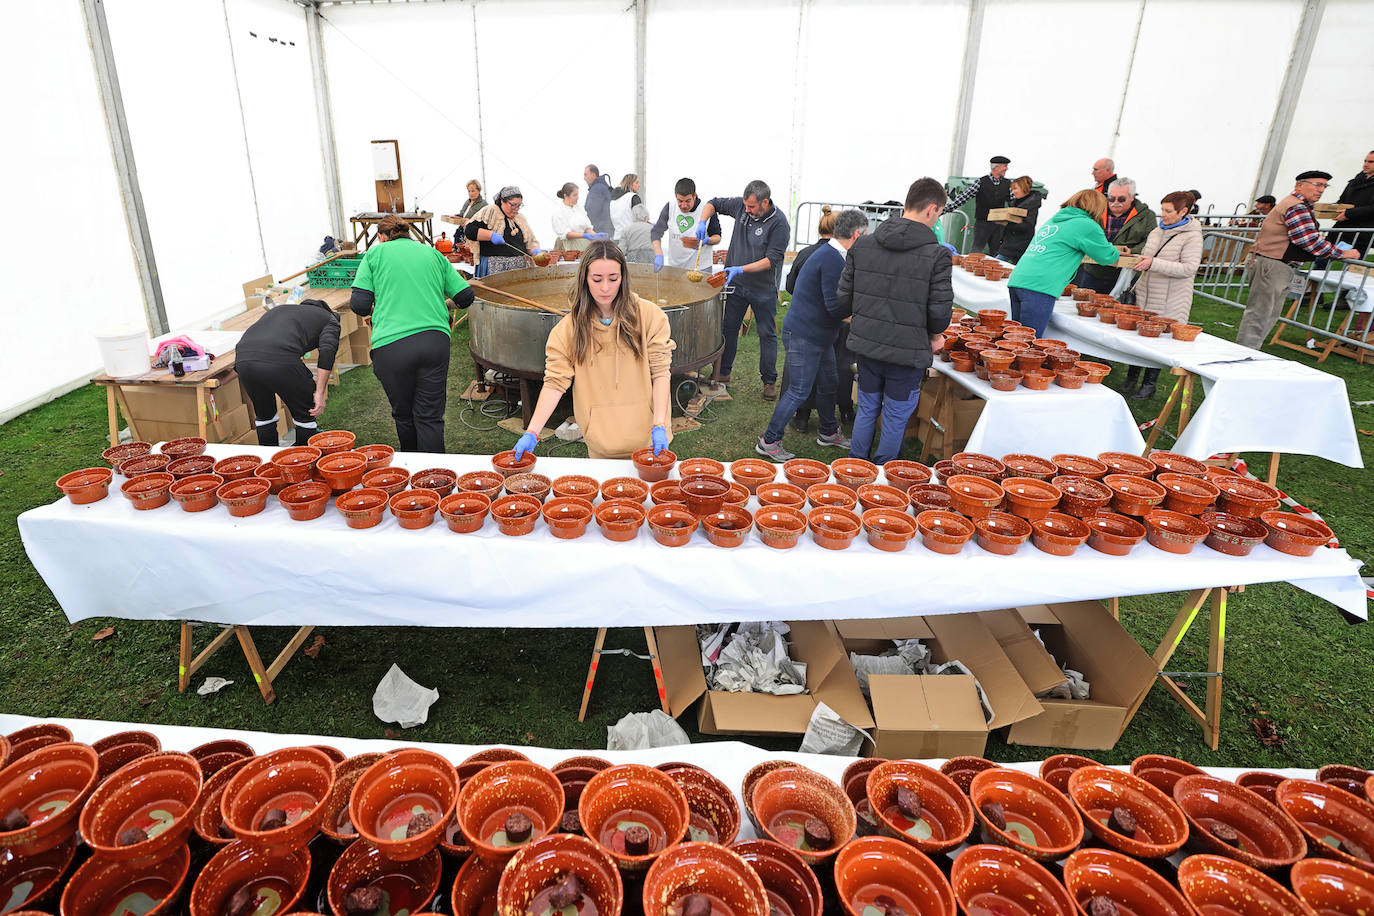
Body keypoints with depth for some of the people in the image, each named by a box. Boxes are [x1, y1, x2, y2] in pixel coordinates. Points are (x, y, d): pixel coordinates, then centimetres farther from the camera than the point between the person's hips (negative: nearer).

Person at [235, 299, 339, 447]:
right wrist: (320, 393, -3)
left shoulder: (278, 309, 39)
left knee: (264, 414, 27)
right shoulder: (330, 319, 23)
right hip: (280, 360, -6)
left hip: (243, 357, 6)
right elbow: (327, 350, 0)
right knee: (305, 412, 17)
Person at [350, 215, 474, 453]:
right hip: (435, 341, 1)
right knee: (430, 417, 5)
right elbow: (465, 296, 14)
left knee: (403, 415, 16)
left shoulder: (375, 253, 11)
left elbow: (359, 305, 2)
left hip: (391, 346, -1)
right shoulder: (433, 254, 18)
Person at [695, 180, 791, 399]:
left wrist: (741, 269, -28)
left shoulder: (779, 223, -18)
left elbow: (772, 259, -21)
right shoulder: (740, 206, -3)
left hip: (763, 288, -4)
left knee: (767, 334, 4)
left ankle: (769, 381, 15)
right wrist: (702, 222, -8)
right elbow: (714, 203, 12)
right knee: (728, 328, 11)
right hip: (736, 283, 5)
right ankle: (723, 372, 26)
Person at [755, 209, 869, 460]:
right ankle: (769, 442, 5)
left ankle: (829, 432, 37)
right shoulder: (833, 259, -22)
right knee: (799, 391, -4)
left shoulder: (831, 254, 12)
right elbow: (835, 306, -26)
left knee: (828, 385, 20)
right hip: (804, 336, -11)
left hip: (818, 335, 11)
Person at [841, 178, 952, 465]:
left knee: (867, 408, 21)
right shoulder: (937, 255, -13)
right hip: (907, 350, -4)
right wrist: (935, 334, 9)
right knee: (896, 417, 11)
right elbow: (940, 309, -12)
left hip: (865, 344, 5)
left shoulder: (862, 245, 0)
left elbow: (843, 298, 2)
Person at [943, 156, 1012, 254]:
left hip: (998, 224, 4)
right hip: (982, 223, -4)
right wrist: (944, 209, -18)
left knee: (995, 255, 6)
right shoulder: (981, 182, -6)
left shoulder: (1007, 184, 6)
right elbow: (962, 198, -10)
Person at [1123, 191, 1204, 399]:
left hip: (1169, 303, -6)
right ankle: (1131, 379, 23)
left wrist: (1154, 263, -26)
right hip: (1144, 295, 6)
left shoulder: (1192, 236, -10)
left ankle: (1149, 385, 14)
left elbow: (1189, 268, -19)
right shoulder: (1156, 232, 10)